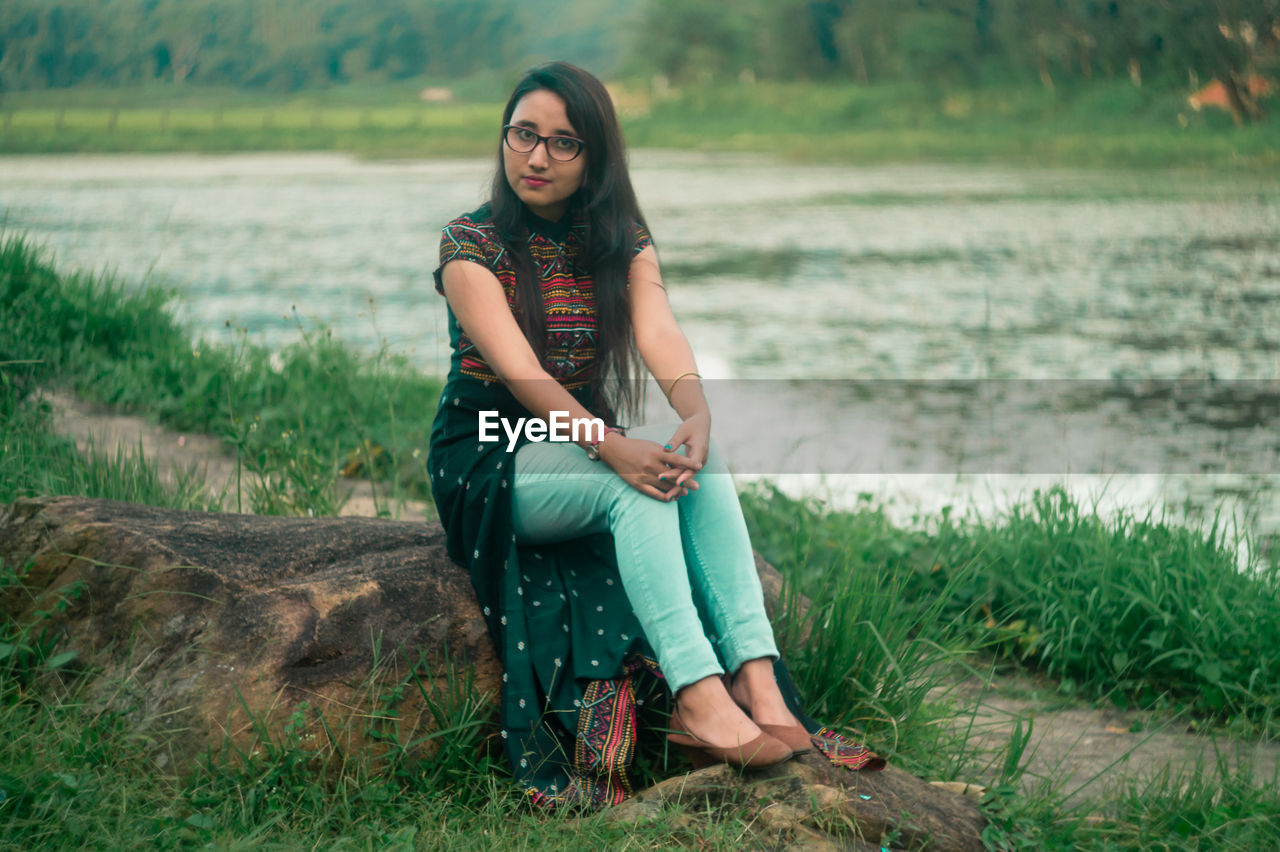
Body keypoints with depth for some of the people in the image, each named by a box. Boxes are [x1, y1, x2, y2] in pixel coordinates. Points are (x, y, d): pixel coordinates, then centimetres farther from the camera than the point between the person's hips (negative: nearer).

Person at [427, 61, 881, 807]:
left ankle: (759, 683, -39)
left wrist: (696, 414, -36)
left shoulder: (621, 241, 6)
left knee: (696, 456, -28)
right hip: (488, 465, -4)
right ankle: (701, 700, -46)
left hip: (585, 443, 4)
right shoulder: (472, 246, -8)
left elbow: (660, 335, -13)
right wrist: (612, 447, -37)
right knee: (639, 481, -32)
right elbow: (517, 369, -22)